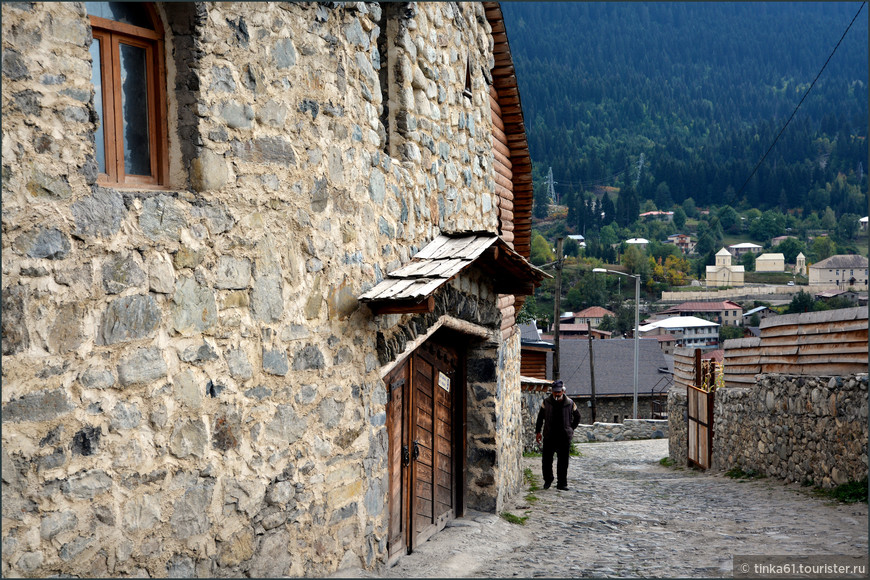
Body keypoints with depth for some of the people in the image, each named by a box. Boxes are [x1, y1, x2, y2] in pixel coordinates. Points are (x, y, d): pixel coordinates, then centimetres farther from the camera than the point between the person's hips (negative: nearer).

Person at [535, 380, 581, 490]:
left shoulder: (570, 403, -1)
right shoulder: (546, 402, 0)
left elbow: (577, 417, 15)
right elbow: (540, 417, 11)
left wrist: (571, 429, 10)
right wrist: (538, 431, 8)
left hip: (564, 437, 0)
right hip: (549, 436, 1)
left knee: (563, 461, 2)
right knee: (546, 460, 2)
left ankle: (562, 483, 9)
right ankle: (548, 480, 22)